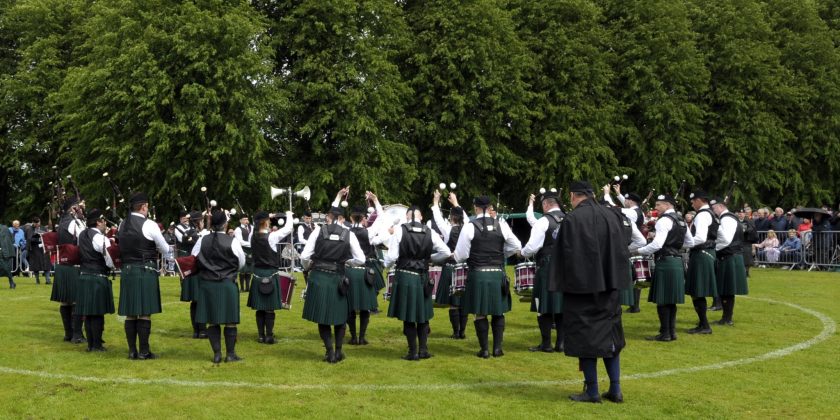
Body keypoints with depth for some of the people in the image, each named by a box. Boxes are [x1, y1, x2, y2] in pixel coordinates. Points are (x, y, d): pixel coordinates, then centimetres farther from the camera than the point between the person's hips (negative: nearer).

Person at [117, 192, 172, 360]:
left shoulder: (123, 225, 8)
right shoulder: (149, 225, -10)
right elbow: (165, 250, -2)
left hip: (127, 271, 6)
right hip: (146, 272, -6)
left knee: (130, 314, 8)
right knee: (145, 313, -1)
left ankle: (132, 351, 12)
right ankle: (144, 351, 1)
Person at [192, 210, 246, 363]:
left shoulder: (202, 240, -3)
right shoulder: (232, 242, -11)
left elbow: (194, 259, 5)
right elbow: (241, 262, -1)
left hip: (207, 284, 3)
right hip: (227, 284, -3)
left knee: (212, 321, 8)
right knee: (230, 321, 5)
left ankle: (217, 354, 8)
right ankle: (230, 354, 7)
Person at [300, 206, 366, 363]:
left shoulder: (319, 231, -4)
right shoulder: (348, 234, -2)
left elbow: (304, 256, -6)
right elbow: (361, 259, -2)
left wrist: (308, 267, 14)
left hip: (318, 278, -1)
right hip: (337, 279, 1)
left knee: (322, 317, 10)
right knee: (340, 317, 16)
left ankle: (329, 352, 8)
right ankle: (338, 352, 18)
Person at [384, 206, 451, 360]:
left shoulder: (399, 231, -9)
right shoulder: (429, 232, -1)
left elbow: (392, 256, -11)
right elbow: (446, 252, -2)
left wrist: (388, 264, 10)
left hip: (404, 277, -2)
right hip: (422, 278, 2)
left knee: (408, 316, 6)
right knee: (423, 315, 15)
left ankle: (413, 352, 9)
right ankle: (423, 350, 13)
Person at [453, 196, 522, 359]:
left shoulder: (469, 227, -9)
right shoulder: (501, 225, -1)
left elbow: (460, 256, -8)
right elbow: (516, 247, 8)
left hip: (477, 275, -2)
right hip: (498, 274, 2)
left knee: (480, 314, 6)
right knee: (498, 312, 12)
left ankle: (484, 350, 7)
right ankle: (497, 348, 11)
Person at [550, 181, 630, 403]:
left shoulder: (572, 220, -14)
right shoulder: (612, 216, 3)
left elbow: (564, 256, -12)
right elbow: (623, 250, 8)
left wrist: (562, 284, -3)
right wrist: (615, 282, 14)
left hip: (581, 287, -5)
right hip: (609, 286, 5)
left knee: (585, 338, 3)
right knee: (609, 336, 15)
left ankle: (592, 391, 7)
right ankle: (615, 389, 16)